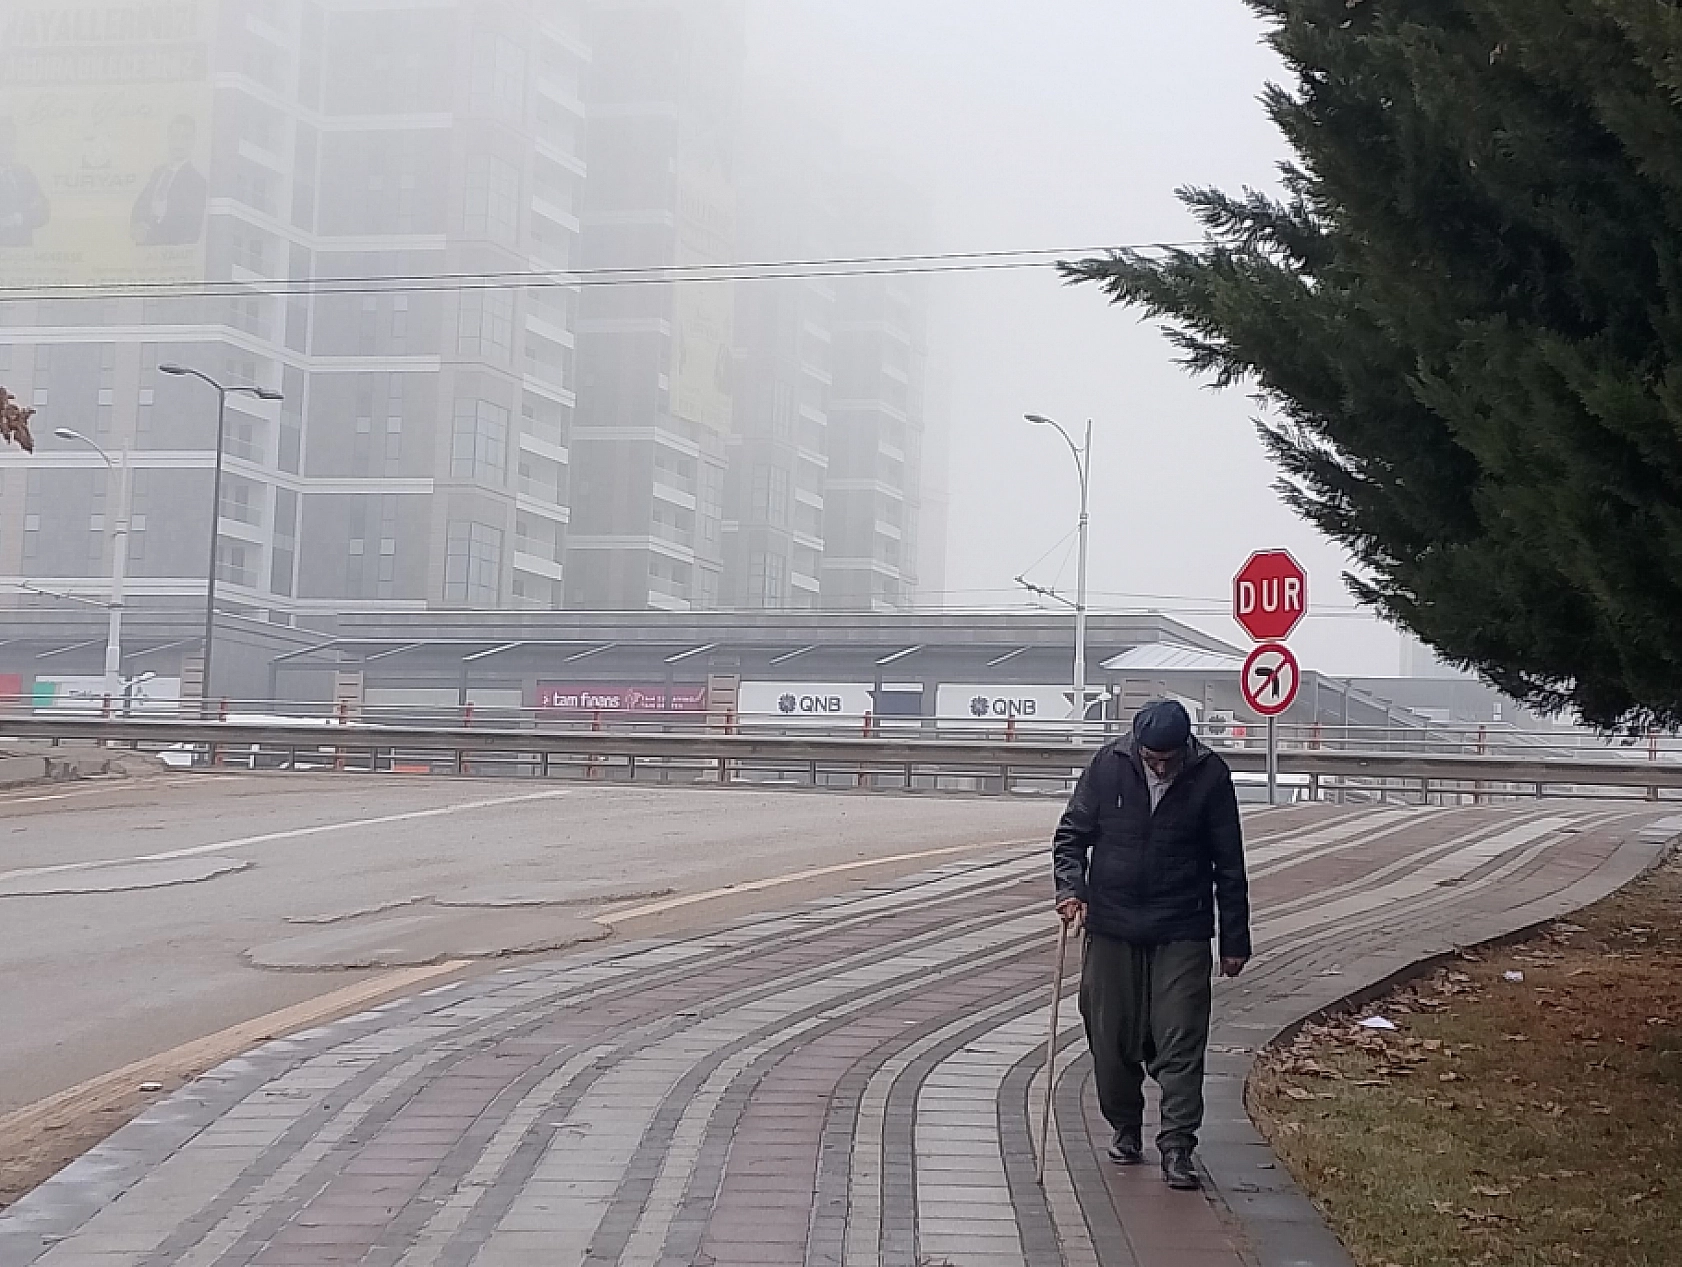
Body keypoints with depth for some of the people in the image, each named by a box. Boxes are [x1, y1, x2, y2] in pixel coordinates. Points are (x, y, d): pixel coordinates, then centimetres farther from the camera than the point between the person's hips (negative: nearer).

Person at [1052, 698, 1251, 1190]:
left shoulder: (1210, 777, -6)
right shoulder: (1108, 766, -5)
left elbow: (1229, 865, 0)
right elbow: (1071, 833, 4)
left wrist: (1234, 941, 2)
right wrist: (1070, 888, -14)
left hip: (1182, 933, -2)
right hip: (1112, 928, 2)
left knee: (1181, 1042, -7)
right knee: (1112, 1038, 9)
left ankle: (1177, 1149, -5)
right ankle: (1125, 1129, 28)